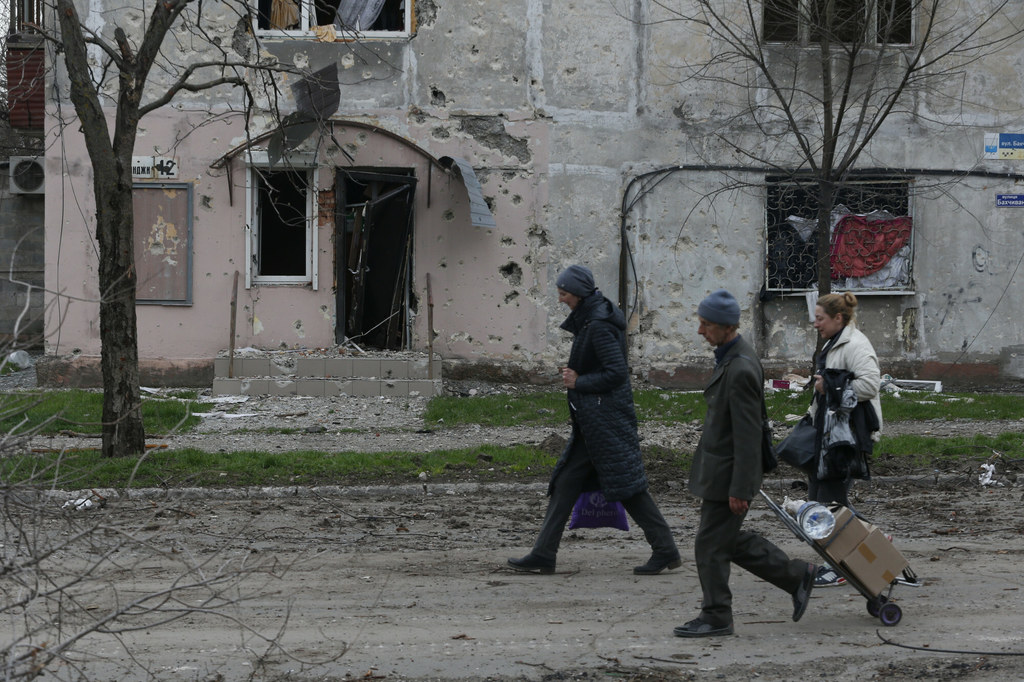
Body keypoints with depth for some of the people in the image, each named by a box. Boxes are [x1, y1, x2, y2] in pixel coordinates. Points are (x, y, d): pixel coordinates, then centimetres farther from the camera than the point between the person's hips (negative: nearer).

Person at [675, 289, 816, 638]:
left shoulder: (741, 370, -25)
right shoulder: (730, 355, 7)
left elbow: (749, 435, -24)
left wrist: (740, 489, -22)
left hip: (728, 473, -10)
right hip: (718, 467, 10)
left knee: (711, 545, 1)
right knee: (729, 541, 18)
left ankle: (716, 617, 14)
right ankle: (796, 576, 25)